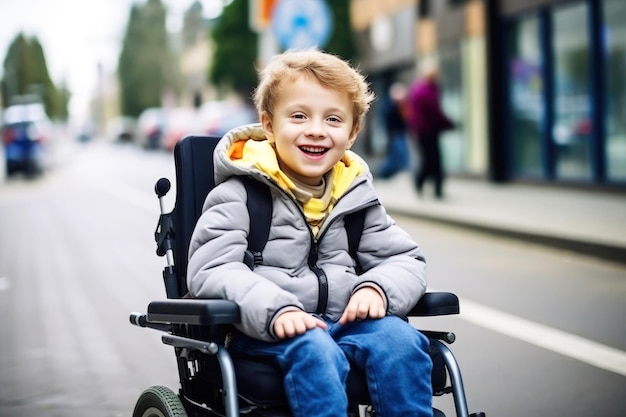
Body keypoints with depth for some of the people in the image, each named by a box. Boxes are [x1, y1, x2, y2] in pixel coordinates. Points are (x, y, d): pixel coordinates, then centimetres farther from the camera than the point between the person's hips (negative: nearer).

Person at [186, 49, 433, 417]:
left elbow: (405, 260, 15)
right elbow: (212, 270, -12)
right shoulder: (240, 192, 0)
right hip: (263, 330, -4)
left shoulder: (355, 192, 15)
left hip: (344, 321, 4)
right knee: (315, 352, -34)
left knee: (401, 340, -24)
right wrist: (275, 309, -28)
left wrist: (378, 288, -9)